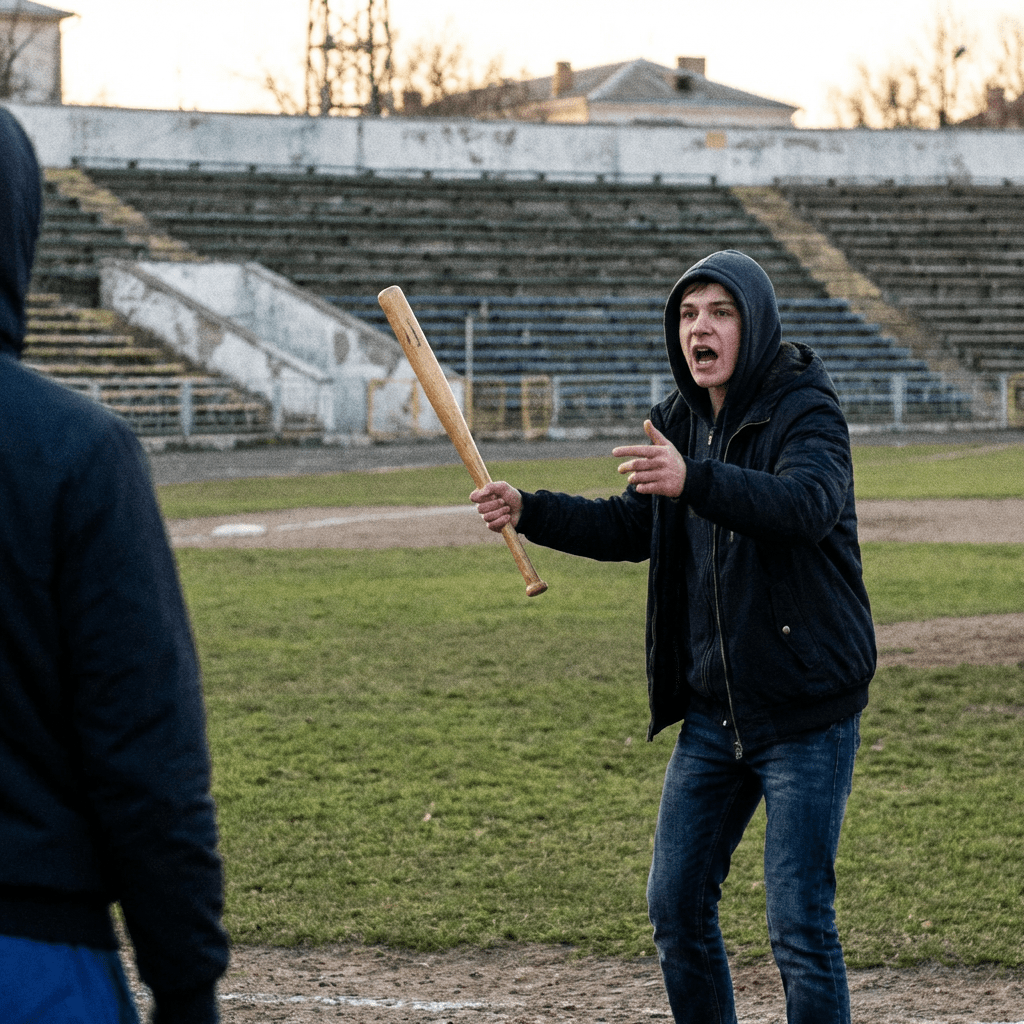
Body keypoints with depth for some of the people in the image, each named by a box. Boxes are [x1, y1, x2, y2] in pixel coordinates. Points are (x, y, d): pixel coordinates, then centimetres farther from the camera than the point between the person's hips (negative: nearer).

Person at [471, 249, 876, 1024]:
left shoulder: (807, 411, -15)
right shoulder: (680, 422, 9)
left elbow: (808, 504, -35)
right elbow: (634, 528, 19)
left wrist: (694, 481, -50)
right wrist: (529, 511, 4)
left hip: (807, 706, -7)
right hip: (712, 711, 8)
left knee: (800, 927, -7)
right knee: (677, 906, 13)